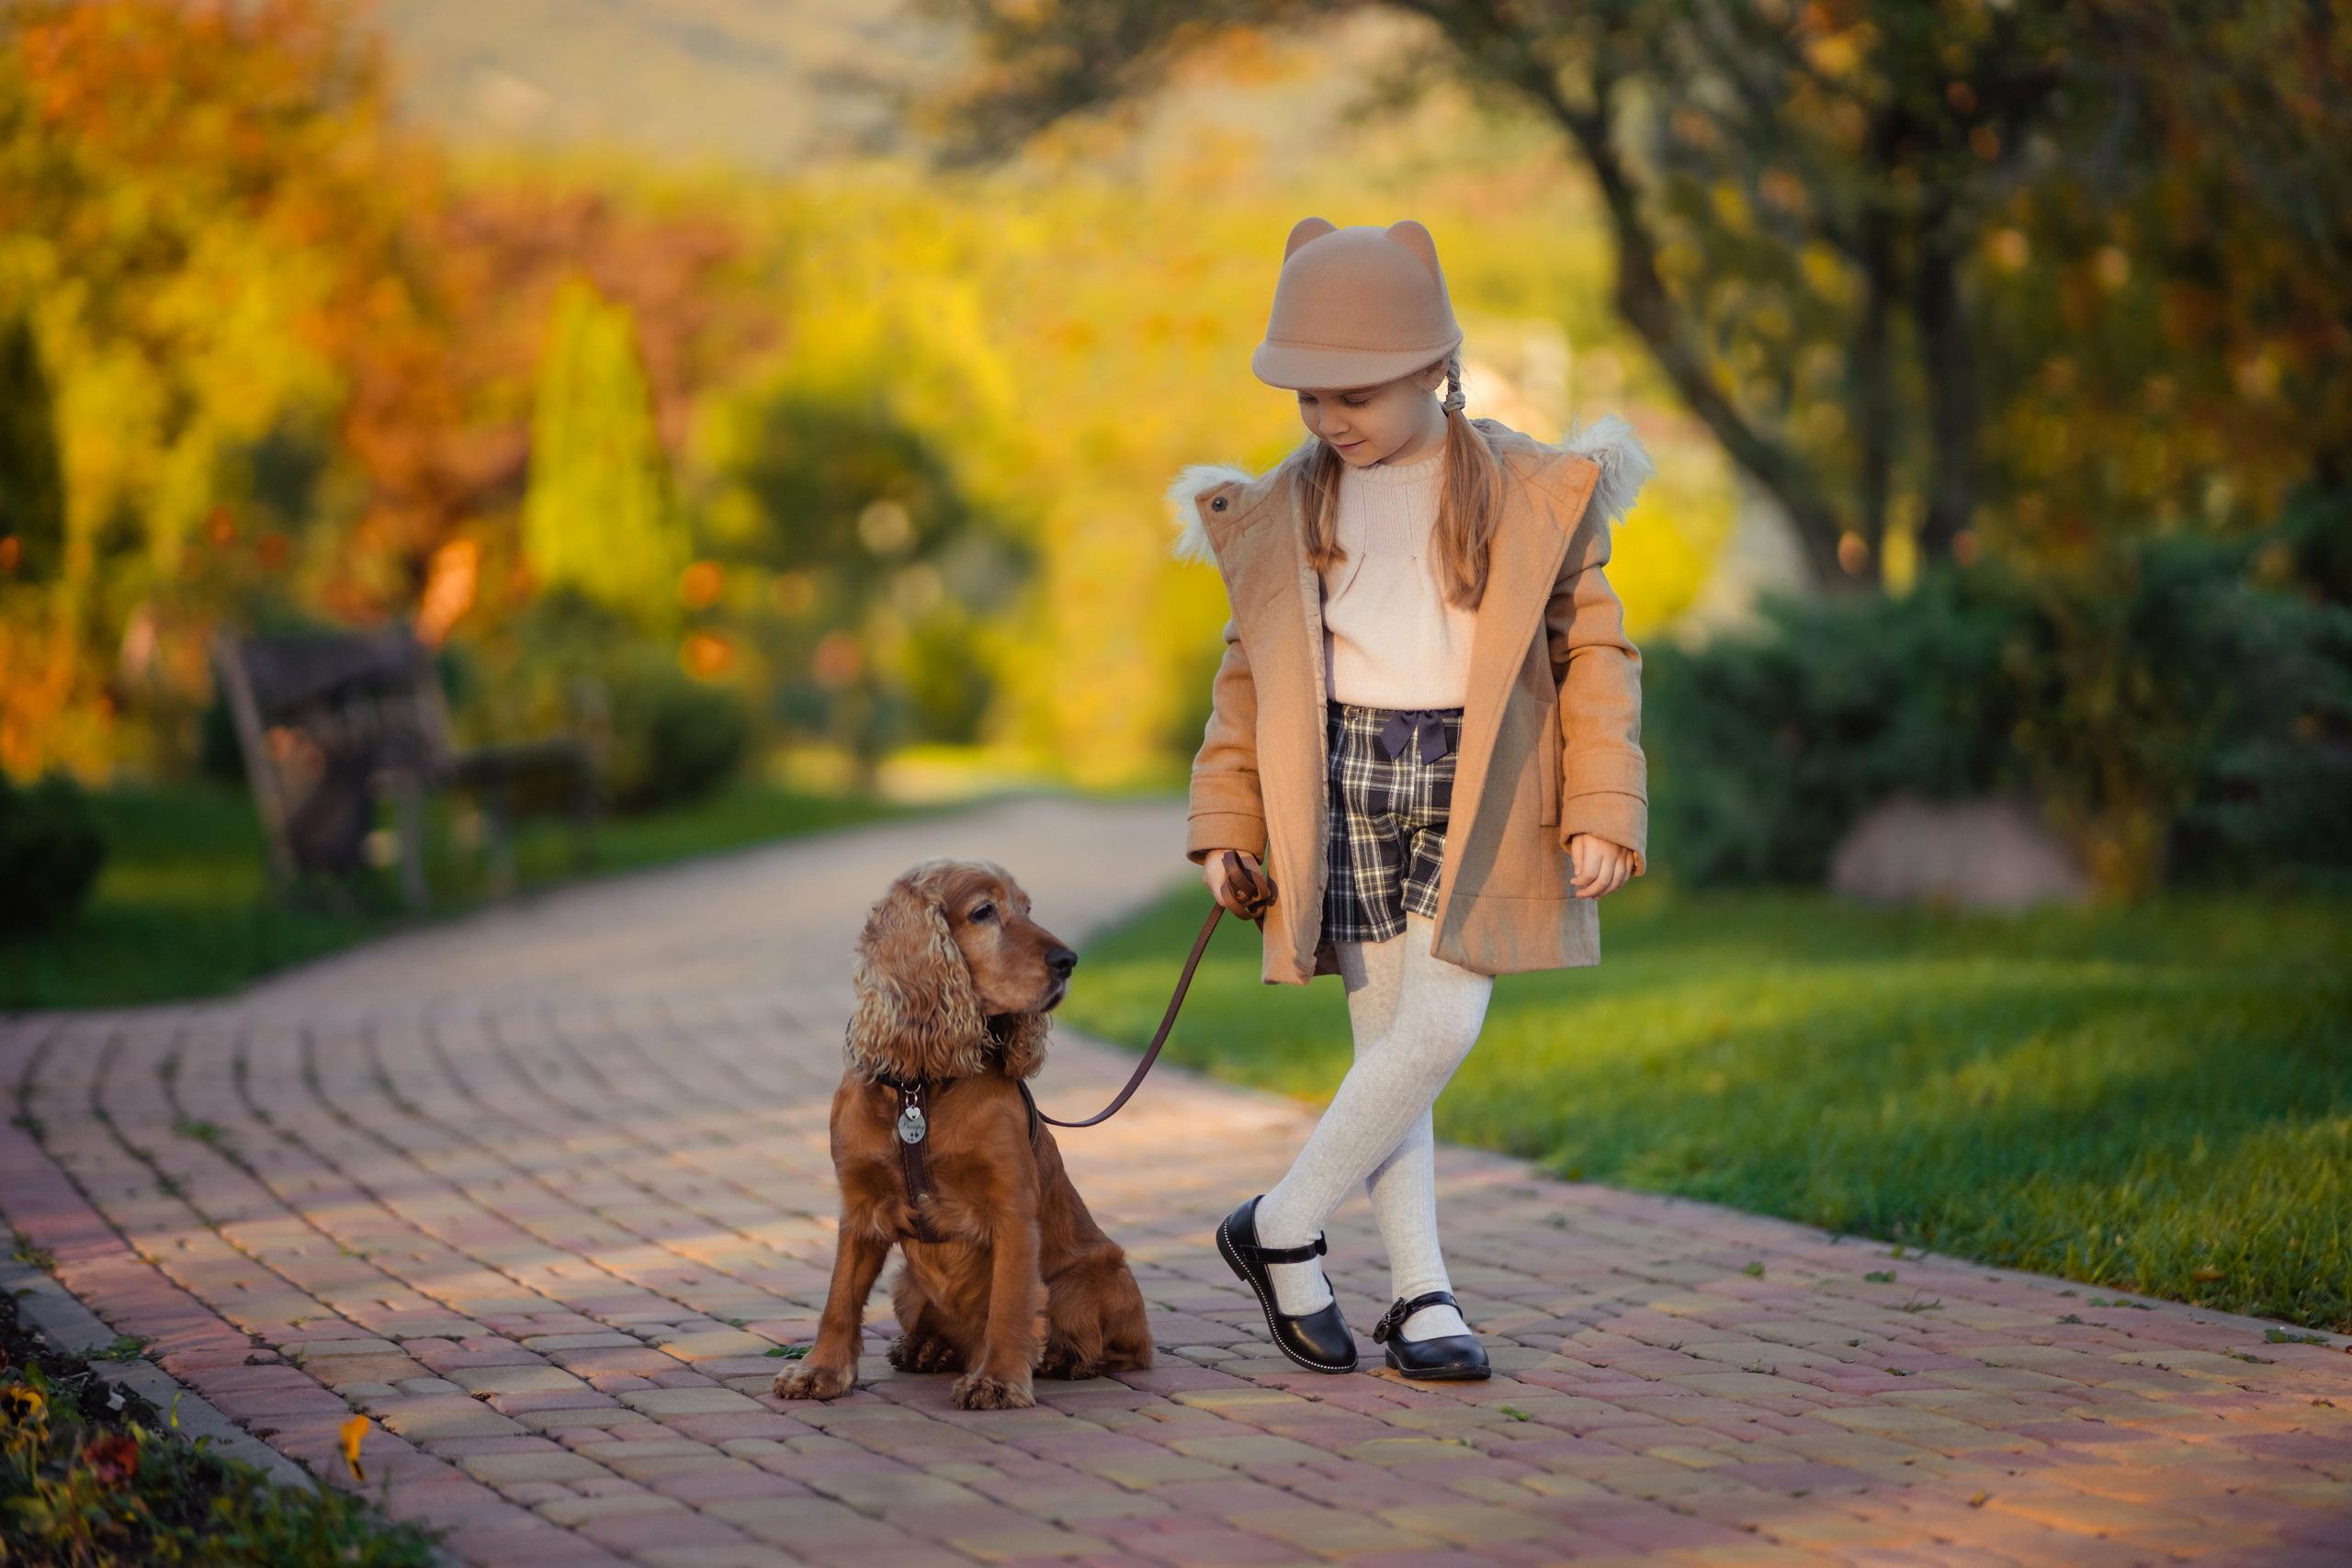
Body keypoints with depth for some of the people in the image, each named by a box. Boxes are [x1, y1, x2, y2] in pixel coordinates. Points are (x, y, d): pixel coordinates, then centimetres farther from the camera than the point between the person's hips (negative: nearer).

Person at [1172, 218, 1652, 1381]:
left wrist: (1601, 809, -4)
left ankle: (1281, 1226, 4)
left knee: (1441, 1028, -12)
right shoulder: (1282, 511, 7)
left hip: (1477, 792, -1)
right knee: (1385, 1037, 2)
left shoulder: (1533, 495, 0)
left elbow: (1592, 651, 3)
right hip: (1344, 783, 1)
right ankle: (1419, 1293, 11)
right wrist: (1227, 821, 8)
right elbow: (1249, 667, 13)